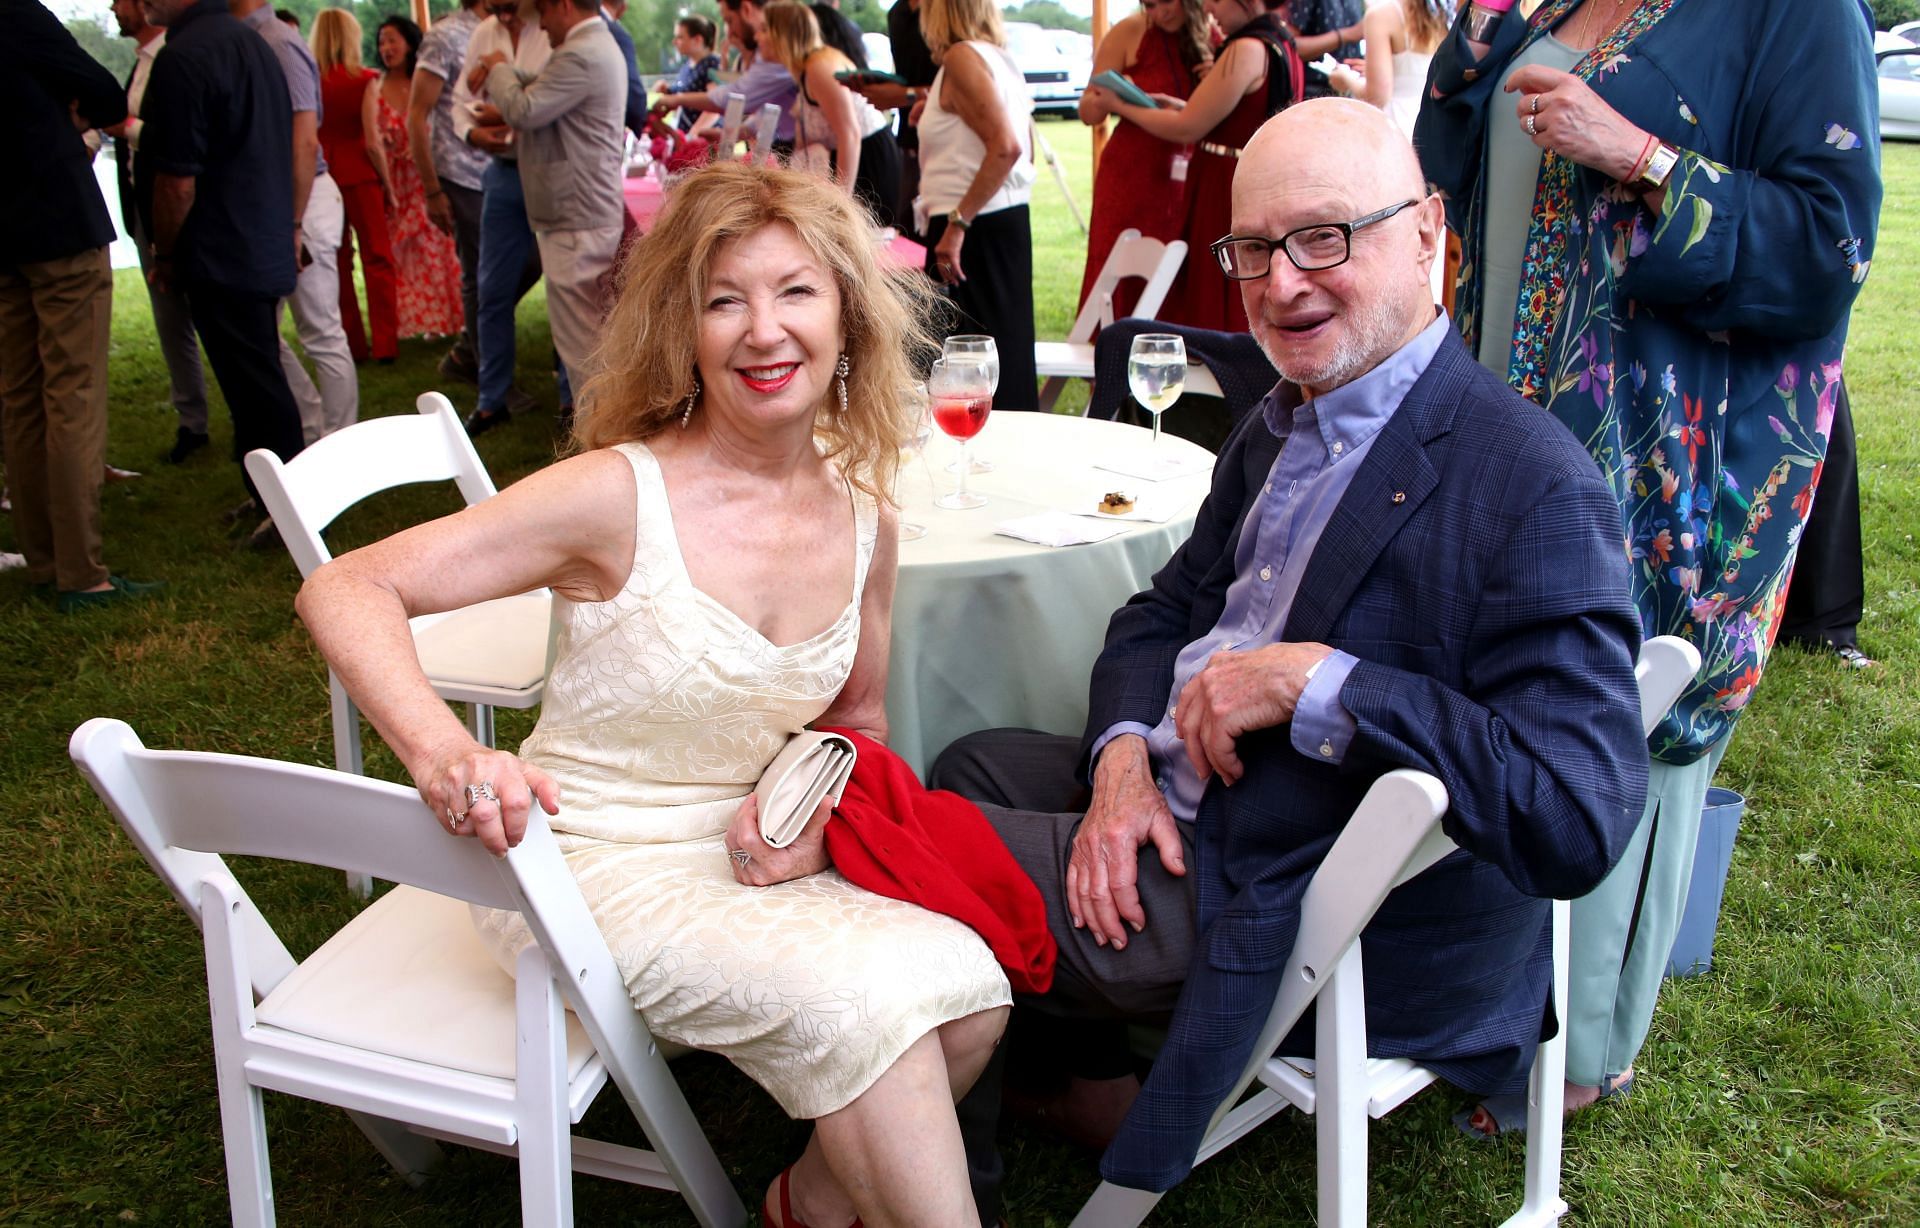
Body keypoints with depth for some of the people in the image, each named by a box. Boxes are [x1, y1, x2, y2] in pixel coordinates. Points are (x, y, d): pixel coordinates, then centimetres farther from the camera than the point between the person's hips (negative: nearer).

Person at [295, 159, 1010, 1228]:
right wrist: (443, 750, -36)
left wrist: (819, 808, -6)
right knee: (864, 1002, -27)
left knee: (968, 993, -17)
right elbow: (347, 589, -18)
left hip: (752, 856, 6)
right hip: (598, 864, -5)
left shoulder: (864, 527, 0)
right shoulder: (622, 497, -17)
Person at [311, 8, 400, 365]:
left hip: (322, 175, 3)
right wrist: (389, 188, -1)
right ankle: (385, 345, 3)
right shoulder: (364, 80, -8)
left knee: (337, 262, 11)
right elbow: (372, 142, -11)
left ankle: (351, 345, 15)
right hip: (360, 176, -3)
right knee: (377, 259, 6)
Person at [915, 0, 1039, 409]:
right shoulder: (1000, 54, 13)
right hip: (1009, 217, 10)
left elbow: (1006, 146, -24)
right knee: (1008, 343, 13)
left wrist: (957, 223, -24)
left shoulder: (962, 56, -13)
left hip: (976, 225, -10)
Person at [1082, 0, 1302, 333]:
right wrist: (1184, 107, 11)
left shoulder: (1247, 49, -18)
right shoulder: (1284, 46, 11)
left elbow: (1187, 129, -15)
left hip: (1226, 196, -9)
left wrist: (1120, 106, -4)